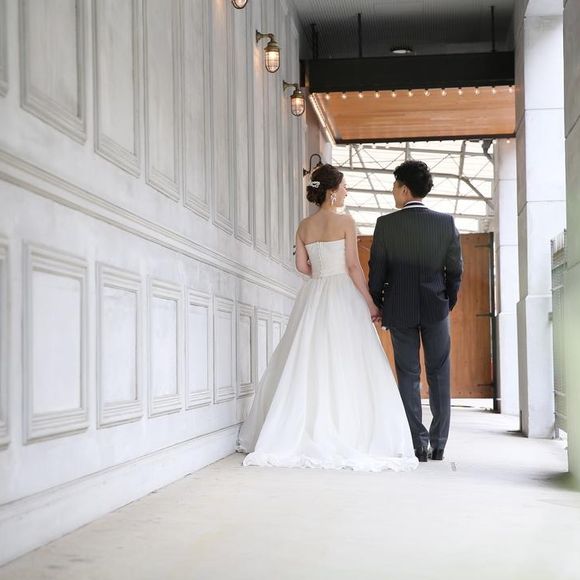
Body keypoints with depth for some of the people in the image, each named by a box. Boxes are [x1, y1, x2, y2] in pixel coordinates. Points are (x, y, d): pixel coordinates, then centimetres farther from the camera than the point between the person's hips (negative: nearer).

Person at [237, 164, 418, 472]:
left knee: (307, 367, 9)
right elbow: (353, 266, -10)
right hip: (343, 297, -5)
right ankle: (349, 437, -5)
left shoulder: (304, 226, 8)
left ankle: (302, 436, 13)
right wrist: (370, 302, -6)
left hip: (313, 297, 6)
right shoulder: (345, 221, -7)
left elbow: (302, 265, 7)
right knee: (346, 368, -4)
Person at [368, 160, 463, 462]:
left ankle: (419, 446, 6)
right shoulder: (446, 222, -4)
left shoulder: (386, 224, -9)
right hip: (436, 307, 1)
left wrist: (377, 307, 9)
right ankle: (438, 446, 11)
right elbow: (455, 270, 1)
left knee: (409, 376, 6)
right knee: (439, 376, 9)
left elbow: (376, 271, -4)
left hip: (399, 309, -1)